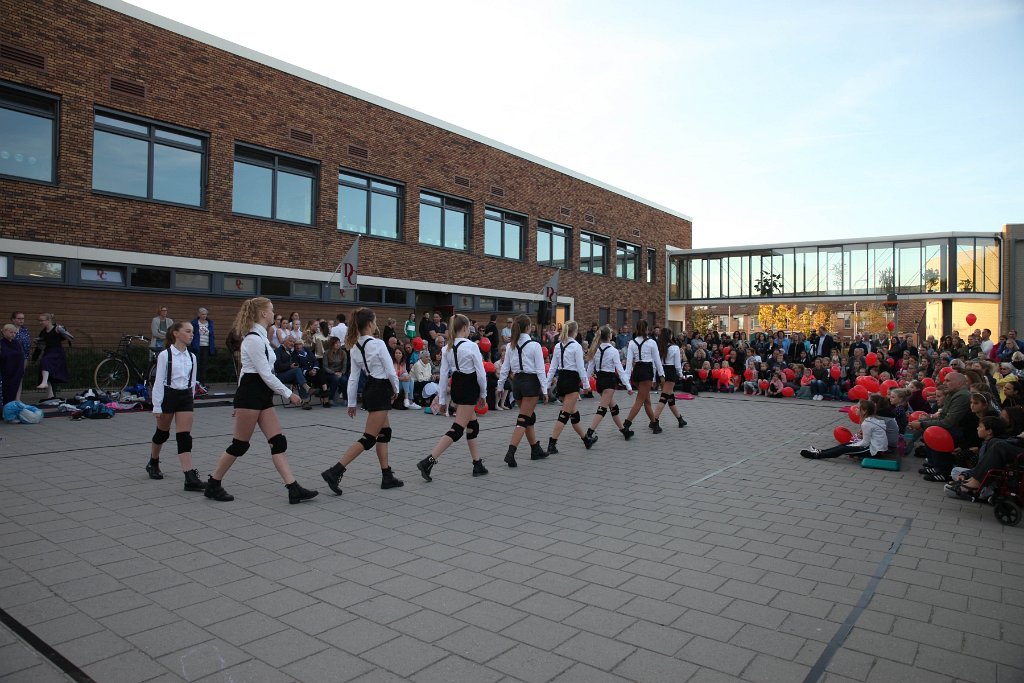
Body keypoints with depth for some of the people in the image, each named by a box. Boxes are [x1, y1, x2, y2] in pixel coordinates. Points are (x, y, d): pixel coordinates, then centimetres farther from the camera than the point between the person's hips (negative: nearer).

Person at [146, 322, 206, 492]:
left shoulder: (191, 356, 5)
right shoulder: (165, 355, -9)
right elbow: (159, 381, -9)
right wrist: (157, 406, -11)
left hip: (185, 397, 3)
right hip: (168, 395, -3)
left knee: (185, 436, -5)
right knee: (162, 433, 15)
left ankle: (190, 478, -11)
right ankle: (153, 464, 43)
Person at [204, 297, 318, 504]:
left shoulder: (260, 336, 13)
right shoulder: (254, 339, -17)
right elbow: (266, 374, -19)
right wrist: (288, 394, -12)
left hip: (262, 396, 9)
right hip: (250, 395, -9)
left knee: (278, 442, 2)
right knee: (240, 444, 3)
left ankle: (293, 489, 0)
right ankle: (213, 485, 21)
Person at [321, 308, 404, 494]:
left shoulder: (354, 347, 4)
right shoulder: (378, 344, -17)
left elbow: (353, 377, 7)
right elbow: (390, 371, -14)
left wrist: (351, 403, 11)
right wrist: (396, 390, 3)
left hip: (370, 390, 9)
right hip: (381, 391, -9)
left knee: (385, 432, 17)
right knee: (369, 438, -6)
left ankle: (387, 476, 21)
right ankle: (334, 471, -12)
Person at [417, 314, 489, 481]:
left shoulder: (447, 348, 4)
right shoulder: (471, 346, -14)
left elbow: (443, 375, 4)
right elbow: (480, 373, -13)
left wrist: (441, 400, 8)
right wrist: (483, 394, 0)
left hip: (456, 387, 8)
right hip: (469, 388, -8)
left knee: (472, 426, 18)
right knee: (457, 429, -7)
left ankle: (478, 465, 22)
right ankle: (428, 461, -16)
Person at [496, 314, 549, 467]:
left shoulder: (510, 346, 3)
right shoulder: (534, 345, -11)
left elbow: (505, 368, 6)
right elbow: (540, 369, -11)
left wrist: (500, 385, 14)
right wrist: (544, 389, -7)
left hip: (517, 381, 6)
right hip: (531, 382, -6)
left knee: (530, 417, 19)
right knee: (523, 420, -5)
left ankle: (536, 450, 28)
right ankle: (510, 453, -15)